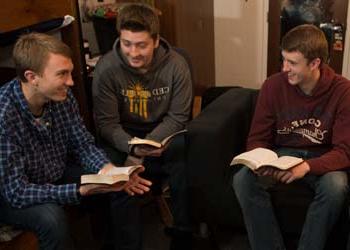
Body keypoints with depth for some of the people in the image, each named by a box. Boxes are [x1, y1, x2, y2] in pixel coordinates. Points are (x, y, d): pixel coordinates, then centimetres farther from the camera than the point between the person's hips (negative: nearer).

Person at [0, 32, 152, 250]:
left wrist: (107, 168, -24)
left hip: (59, 175, 6)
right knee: (51, 217, -34)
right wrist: (82, 190, -39)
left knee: (123, 188, -6)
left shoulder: (62, 96, -14)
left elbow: (84, 145, -2)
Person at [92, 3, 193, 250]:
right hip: (121, 136, -1)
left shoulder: (176, 65, -13)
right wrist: (133, 147, -32)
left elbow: (177, 117, -7)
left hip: (163, 133, 1)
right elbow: (107, 123, -13)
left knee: (185, 158, -25)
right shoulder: (106, 67, -16)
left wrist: (150, 143, -24)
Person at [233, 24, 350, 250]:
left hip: (321, 159, -1)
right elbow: (258, 138, -3)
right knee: (243, 179, -27)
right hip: (281, 153, 2)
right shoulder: (274, 86, -10)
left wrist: (307, 166, -35)